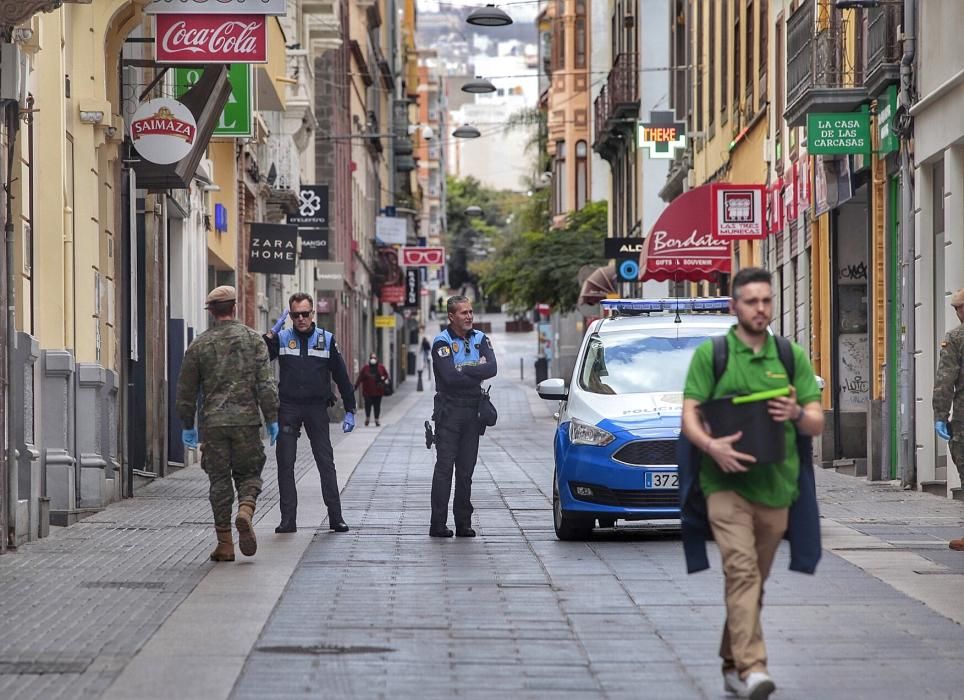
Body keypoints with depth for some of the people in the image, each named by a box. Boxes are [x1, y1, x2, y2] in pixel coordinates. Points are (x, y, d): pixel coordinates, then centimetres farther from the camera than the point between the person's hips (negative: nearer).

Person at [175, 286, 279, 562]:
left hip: (213, 422, 1)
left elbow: (185, 390, 9)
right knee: (248, 473, 12)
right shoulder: (252, 339, 2)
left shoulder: (199, 345, 5)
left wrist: (187, 425, 18)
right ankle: (245, 511, -19)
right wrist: (272, 418, -1)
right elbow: (265, 383, -5)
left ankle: (224, 544, 3)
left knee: (220, 480, 5)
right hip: (246, 420, -1)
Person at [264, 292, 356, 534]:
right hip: (288, 408, 0)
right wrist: (272, 333, -17)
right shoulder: (281, 338, 3)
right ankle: (288, 519, 4)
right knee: (285, 464, 0)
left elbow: (341, 376, 8)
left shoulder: (327, 340, 5)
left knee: (326, 463, 0)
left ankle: (336, 517, 3)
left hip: (317, 408, 0)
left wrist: (349, 411, 4)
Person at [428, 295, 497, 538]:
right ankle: (438, 524, -9)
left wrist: (463, 370, -13)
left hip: (473, 411, 5)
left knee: (466, 470, 6)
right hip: (448, 411, -5)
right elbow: (450, 377, -18)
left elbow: (492, 369, -6)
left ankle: (463, 524, 9)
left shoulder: (480, 339, 10)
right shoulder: (442, 342, -5)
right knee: (444, 468, -8)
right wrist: (477, 372, -7)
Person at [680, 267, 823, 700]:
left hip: (775, 486, 4)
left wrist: (797, 414, -15)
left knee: (754, 578, 12)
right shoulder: (710, 354, 1)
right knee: (742, 570, -17)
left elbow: (817, 424, 8)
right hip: (727, 482, -4)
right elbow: (689, 416, -5)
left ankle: (732, 664, 26)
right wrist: (711, 445, -24)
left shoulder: (792, 356, 10)